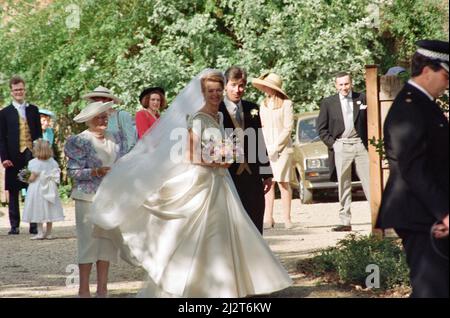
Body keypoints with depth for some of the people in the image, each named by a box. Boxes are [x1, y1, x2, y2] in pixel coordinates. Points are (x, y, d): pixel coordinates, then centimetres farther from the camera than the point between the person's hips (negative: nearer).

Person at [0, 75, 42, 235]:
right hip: (14, 157, -1)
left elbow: (39, 133, 11)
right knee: (13, 192, 3)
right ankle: (14, 225, 8)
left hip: (31, 155, 1)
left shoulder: (33, 110, 10)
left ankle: (34, 225, 6)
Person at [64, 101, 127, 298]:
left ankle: (102, 288, 11)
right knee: (89, 240, -6)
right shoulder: (80, 141, -4)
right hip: (89, 198, -5)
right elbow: (73, 171, -7)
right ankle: (84, 289, -1)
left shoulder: (116, 138, 12)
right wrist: (97, 172, -19)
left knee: (108, 241, 5)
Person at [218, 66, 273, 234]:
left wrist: (266, 174, 13)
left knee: (255, 225, 7)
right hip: (227, 175, -5)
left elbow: (260, 142, 15)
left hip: (252, 176, 5)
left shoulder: (252, 109, 11)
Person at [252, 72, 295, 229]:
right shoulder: (263, 105, 12)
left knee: (283, 182, -3)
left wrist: (276, 146, -10)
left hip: (283, 148, -5)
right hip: (266, 150, 5)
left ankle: (287, 219, 1)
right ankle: (268, 218, 2)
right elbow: (261, 127, 13)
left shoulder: (286, 104, -5)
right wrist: (265, 147, 0)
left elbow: (288, 128, -8)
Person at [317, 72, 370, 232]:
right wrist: (331, 143, -2)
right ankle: (345, 221, 5)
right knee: (343, 185, 3)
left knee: (369, 181, -3)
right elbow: (321, 128, 8)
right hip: (341, 147, 0)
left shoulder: (362, 99, 7)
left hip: (360, 144, 0)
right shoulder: (328, 103, 6)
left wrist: (369, 141, 2)